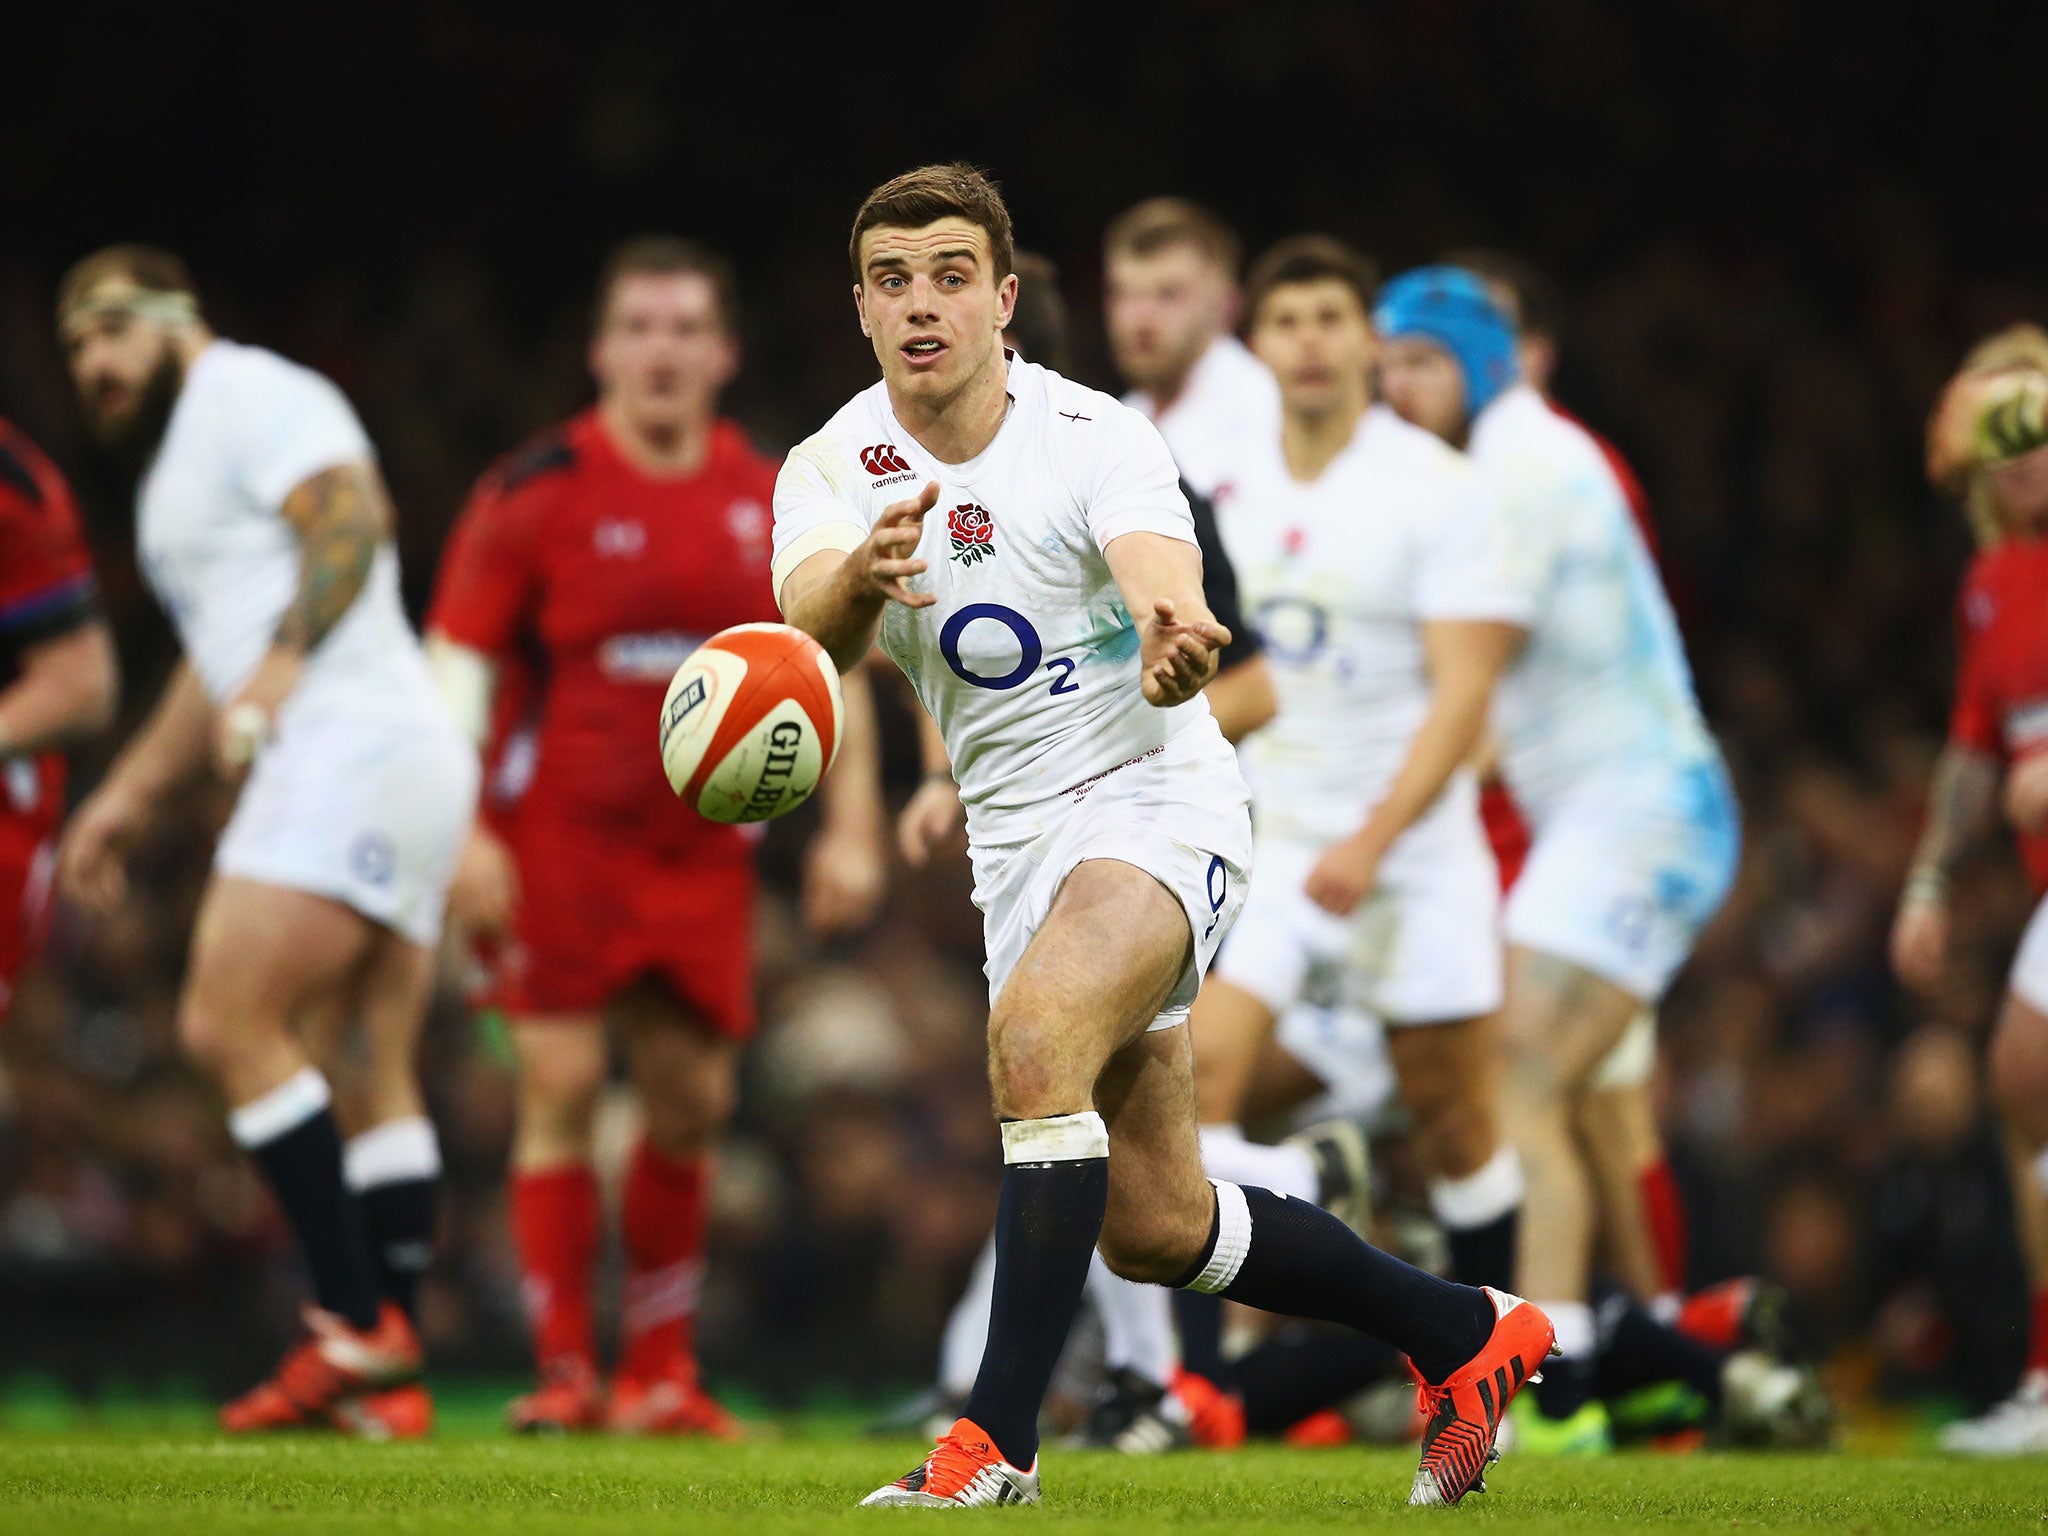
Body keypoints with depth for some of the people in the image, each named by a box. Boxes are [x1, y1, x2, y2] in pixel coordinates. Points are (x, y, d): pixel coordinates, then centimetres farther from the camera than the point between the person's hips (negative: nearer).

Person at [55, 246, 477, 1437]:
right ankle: (389, 1378, 0)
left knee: (231, 1024, -16)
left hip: (353, 748, -10)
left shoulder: (248, 395, 0)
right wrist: (130, 797, 35)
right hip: (404, 766, 10)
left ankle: (357, 1325, -19)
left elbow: (352, 519, -17)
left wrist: (282, 662, -27)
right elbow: (219, 664, 37)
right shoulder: (182, 466, 29)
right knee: (376, 1079, 4)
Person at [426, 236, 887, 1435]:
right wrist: (463, 832, -12)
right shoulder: (538, 492, -4)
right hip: (560, 836, -3)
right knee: (562, 1087, -9)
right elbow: (457, 663, -4)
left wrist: (851, 828, 6)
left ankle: (662, 1370, 15)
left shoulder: (774, 503, 6)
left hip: (705, 848, 4)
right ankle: (564, 1370, -5)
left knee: (693, 1102, 5)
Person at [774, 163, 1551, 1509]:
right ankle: (1465, 1336, 29)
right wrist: (864, 576, -50)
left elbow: (1164, 579, -34)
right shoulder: (832, 472, -6)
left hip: (1157, 797, -6)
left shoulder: (1098, 440, -15)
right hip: (1018, 833, 6)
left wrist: (1174, 637, -59)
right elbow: (811, 625, -27)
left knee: (1035, 1041, -34)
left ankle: (1000, 1438, -31)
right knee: (1153, 1228, 9)